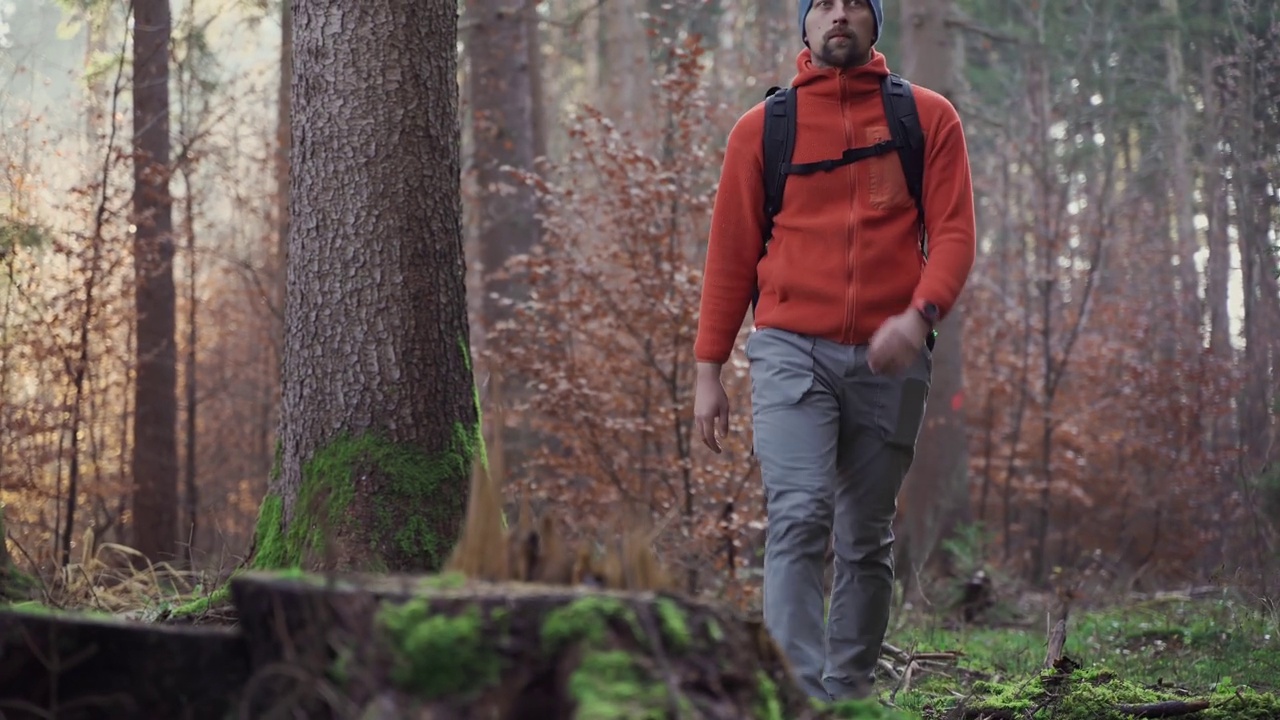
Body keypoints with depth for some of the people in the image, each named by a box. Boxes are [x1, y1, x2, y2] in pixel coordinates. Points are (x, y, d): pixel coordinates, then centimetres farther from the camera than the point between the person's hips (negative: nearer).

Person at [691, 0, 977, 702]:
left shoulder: (929, 117, 8)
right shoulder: (760, 128, 8)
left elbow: (953, 233, 0)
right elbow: (730, 253, 9)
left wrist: (921, 313, -18)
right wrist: (708, 368, 5)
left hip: (889, 357, 1)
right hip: (792, 352, -1)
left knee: (866, 540, 8)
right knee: (798, 519, -16)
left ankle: (850, 689, 17)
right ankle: (802, 698, -20)